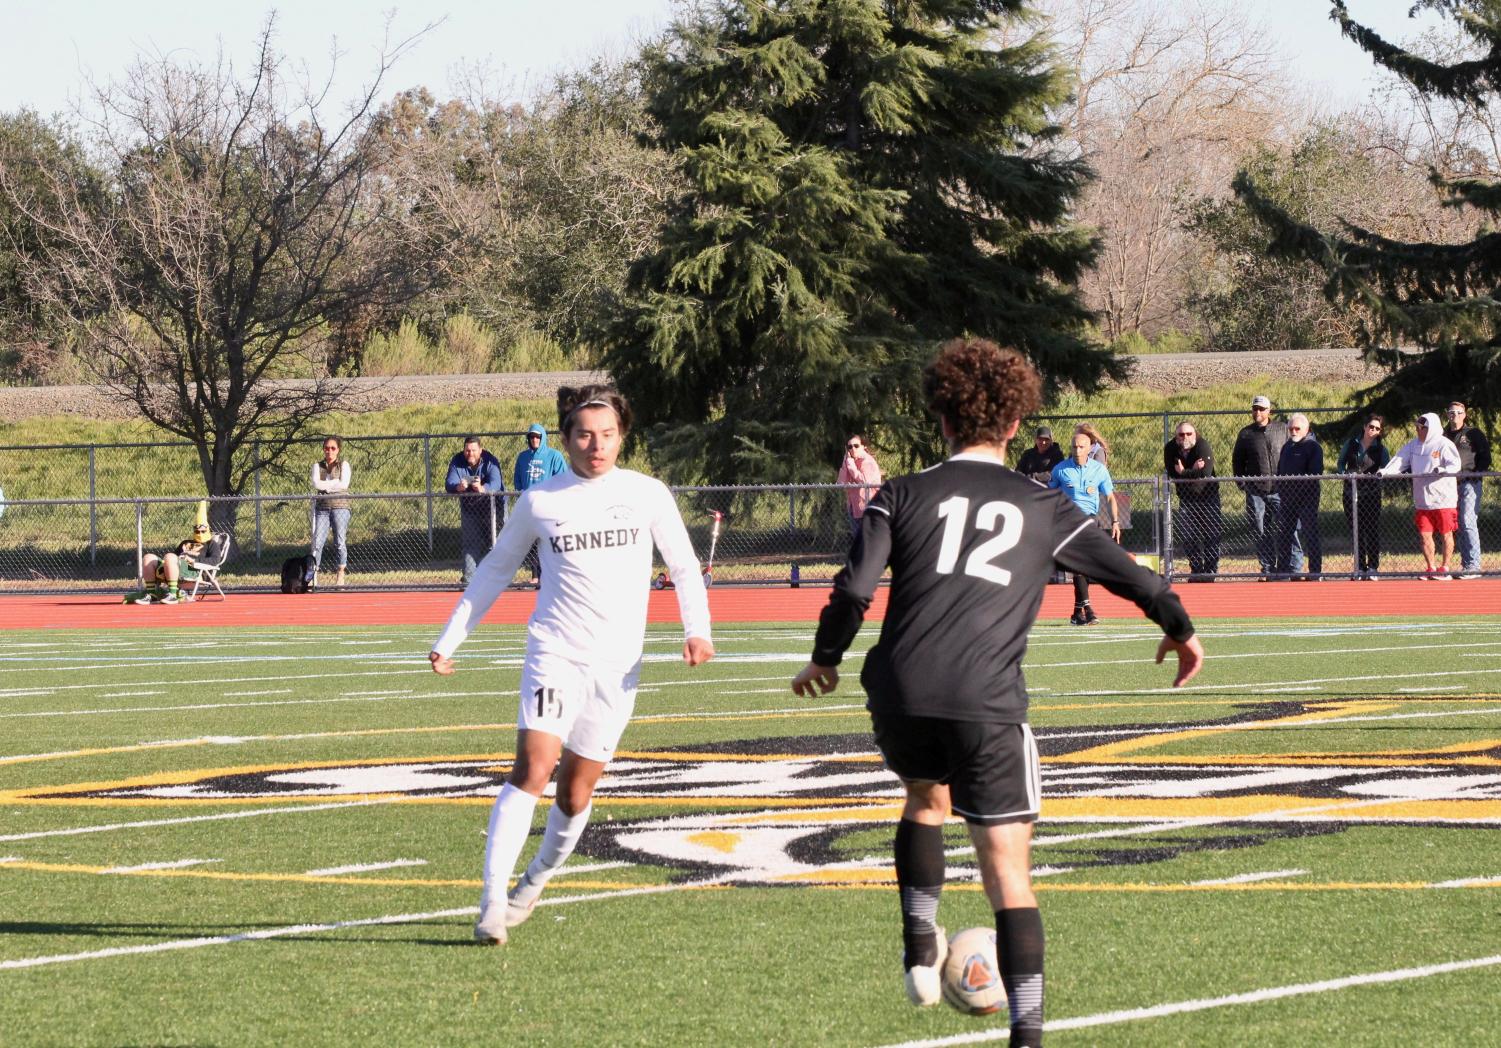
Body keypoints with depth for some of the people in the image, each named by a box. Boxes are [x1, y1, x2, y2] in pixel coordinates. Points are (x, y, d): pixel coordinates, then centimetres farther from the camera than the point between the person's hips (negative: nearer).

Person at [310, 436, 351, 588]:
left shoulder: (343, 465, 6)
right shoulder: (318, 466, 12)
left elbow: (344, 484, -8)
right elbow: (315, 484, -4)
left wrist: (325, 485, -6)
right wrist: (334, 484, -9)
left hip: (340, 506, -2)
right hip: (322, 507, 2)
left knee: (339, 542, -4)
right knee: (317, 541, -8)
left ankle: (341, 574, 6)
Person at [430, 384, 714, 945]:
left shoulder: (647, 495, 3)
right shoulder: (539, 500, 2)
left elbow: (684, 566, 12)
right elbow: (495, 570, 14)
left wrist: (697, 630, -4)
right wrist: (449, 640, 12)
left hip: (617, 665, 2)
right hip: (554, 651, -2)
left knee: (576, 793, 6)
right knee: (533, 766, -21)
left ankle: (537, 879, 33)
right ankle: (492, 898, -22)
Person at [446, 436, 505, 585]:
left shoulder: (490, 461, -19)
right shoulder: (457, 462, -11)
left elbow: (495, 483, -34)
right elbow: (449, 483, -23)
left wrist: (482, 488, -56)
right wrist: (458, 487, -47)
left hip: (492, 505, -2)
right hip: (469, 508, 2)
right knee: (470, 543, 0)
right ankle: (469, 577, 2)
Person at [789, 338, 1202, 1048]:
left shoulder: (903, 495, 10)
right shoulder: (1042, 509, 12)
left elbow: (855, 587, 0)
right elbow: (1126, 574, 16)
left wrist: (825, 659, 16)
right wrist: (1179, 629, 34)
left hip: (900, 695, 1)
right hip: (987, 703, -1)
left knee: (925, 798, 33)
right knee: (1008, 872, 0)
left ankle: (920, 947, 21)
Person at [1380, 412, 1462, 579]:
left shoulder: (1444, 445, -7)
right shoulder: (1413, 445, 10)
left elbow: (1455, 465, -14)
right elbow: (1399, 461, 4)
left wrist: (1443, 470, -33)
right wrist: (1384, 471, -11)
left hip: (1443, 499, -5)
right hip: (1422, 501, 5)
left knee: (1446, 534, 2)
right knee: (1424, 535, 4)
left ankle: (1445, 569, 9)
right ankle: (1430, 568, 14)